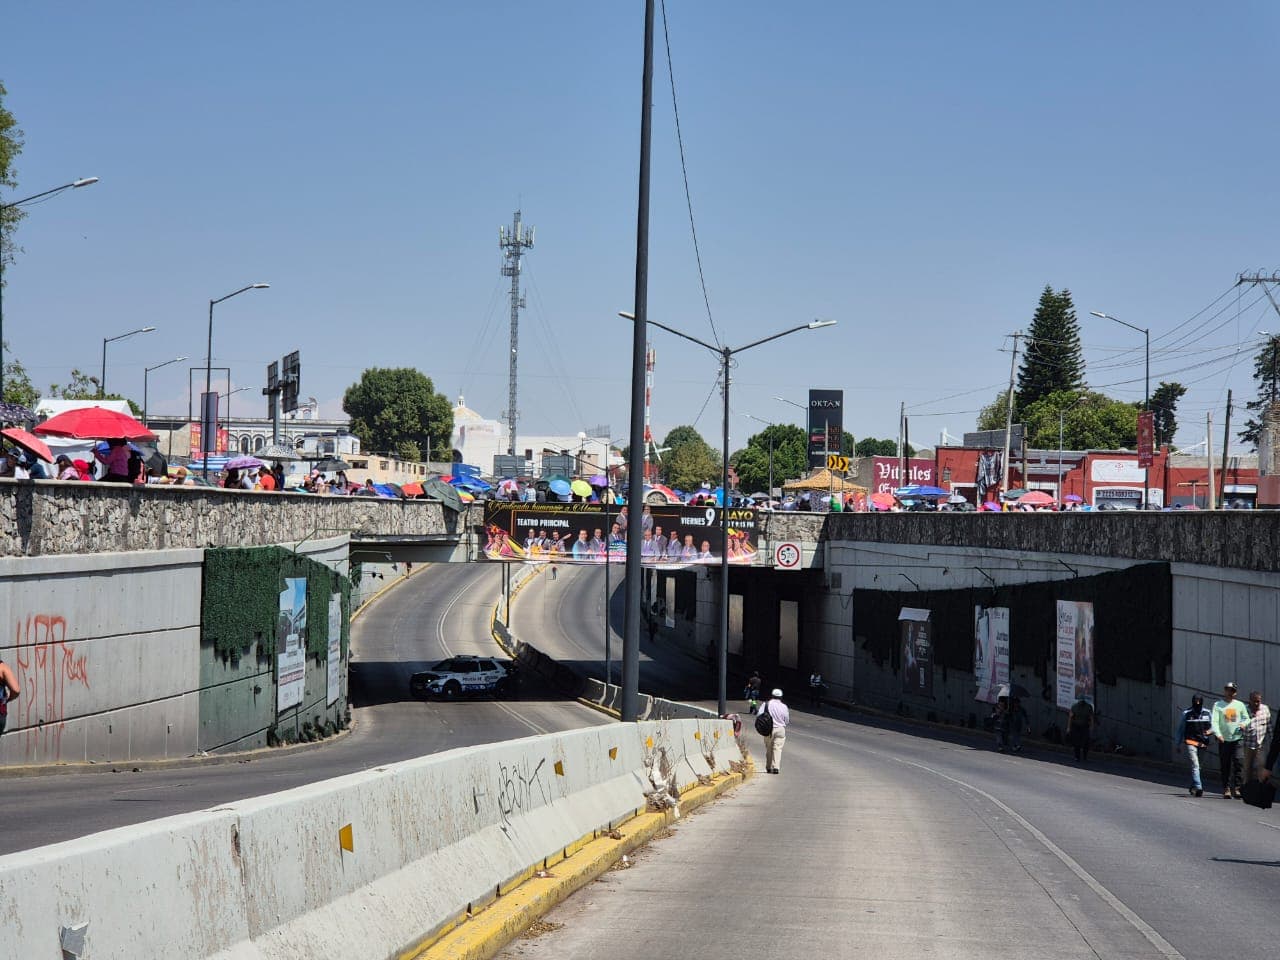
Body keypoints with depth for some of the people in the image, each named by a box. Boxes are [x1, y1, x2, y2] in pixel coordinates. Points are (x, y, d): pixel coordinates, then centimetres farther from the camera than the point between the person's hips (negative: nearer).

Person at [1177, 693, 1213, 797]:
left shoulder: (1207, 713, 8)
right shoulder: (1186, 713, 1)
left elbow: (1212, 726, 16)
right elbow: (1181, 729, 7)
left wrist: (1209, 731, -9)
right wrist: (1179, 743, 6)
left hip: (1202, 743, 3)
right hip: (1190, 742, -3)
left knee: (1197, 766, 14)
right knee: (1195, 765, -15)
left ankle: (1193, 786, 30)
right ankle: (1198, 787, -22)